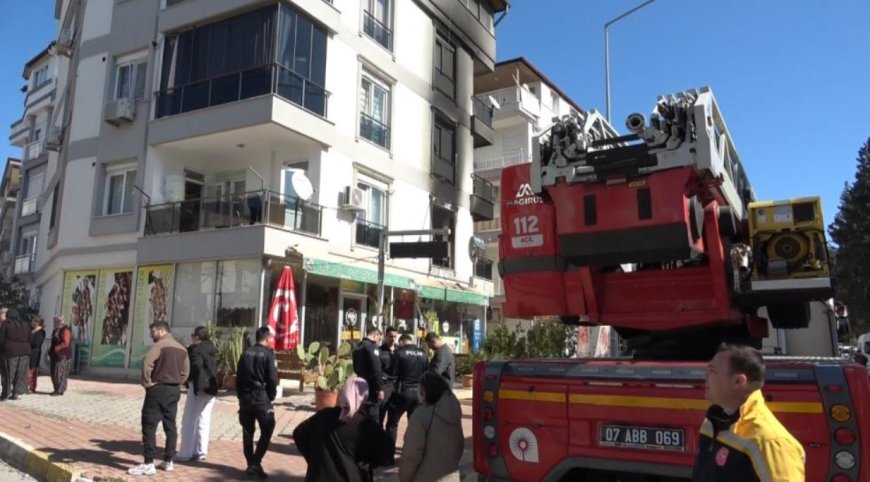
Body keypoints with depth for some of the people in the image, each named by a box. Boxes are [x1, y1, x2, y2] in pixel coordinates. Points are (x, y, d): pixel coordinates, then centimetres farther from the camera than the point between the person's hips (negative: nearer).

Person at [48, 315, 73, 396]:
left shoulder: (65, 330, -12)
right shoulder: (56, 330, 17)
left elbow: (66, 343, -19)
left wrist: (56, 348, -18)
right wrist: (51, 349, 10)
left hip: (62, 355, -10)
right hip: (55, 355, 10)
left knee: (60, 373, -7)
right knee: (54, 373, 11)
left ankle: (59, 390, -3)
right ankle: (56, 389, 20)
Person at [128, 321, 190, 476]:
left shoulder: (159, 345, -10)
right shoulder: (182, 348, 14)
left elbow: (147, 364, -23)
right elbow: (185, 371, 15)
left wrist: (147, 383, -11)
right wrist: (176, 383, 12)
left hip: (158, 389, -7)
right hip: (174, 390, 8)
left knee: (149, 426, -3)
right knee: (170, 426, 12)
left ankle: (149, 464, -4)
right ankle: (168, 461, 17)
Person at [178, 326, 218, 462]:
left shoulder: (194, 349, -11)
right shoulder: (211, 348, 11)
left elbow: (196, 365, -24)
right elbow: (215, 365, 9)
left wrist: (189, 378, -10)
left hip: (198, 387, -7)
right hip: (211, 387, 7)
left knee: (189, 421, 4)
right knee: (204, 421, 12)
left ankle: (186, 453, 7)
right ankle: (201, 452, 16)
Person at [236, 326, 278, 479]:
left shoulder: (246, 352, 7)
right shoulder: (268, 354, -9)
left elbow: (238, 376, 8)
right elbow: (272, 379, -13)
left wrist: (241, 395, 15)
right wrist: (271, 396, 2)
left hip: (245, 397, 6)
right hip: (261, 397, -6)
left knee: (247, 432, 11)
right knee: (266, 431, 2)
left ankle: (250, 464, 15)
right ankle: (256, 462, -6)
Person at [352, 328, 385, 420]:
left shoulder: (358, 347, 15)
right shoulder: (372, 347, -13)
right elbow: (376, 370, -19)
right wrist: (380, 388, -17)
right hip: (371, 387, -9)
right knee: (373, 418, -4)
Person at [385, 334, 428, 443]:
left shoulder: (400, 352, -8)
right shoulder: (422, 353, 7)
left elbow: (393, 372, -9)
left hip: (403, 391, -5)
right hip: (418, 392, 5)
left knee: (392, 422, 6)